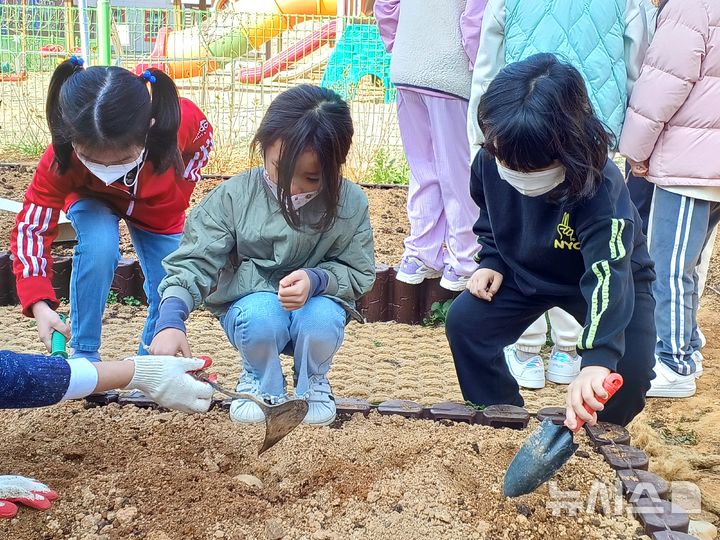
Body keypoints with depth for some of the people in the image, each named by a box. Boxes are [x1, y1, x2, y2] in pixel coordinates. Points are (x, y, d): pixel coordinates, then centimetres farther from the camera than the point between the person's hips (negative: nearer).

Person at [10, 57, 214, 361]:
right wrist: (39, 305, -43)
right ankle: (84, 355, -14)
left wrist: (177, 193, -13)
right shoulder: (60, 159, -38)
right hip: (93, 202, -2)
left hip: (159, 210, 2)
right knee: (99, 248, -33)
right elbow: (32, 226, -32)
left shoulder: (181, 121, -39)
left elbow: (203, 138, -13)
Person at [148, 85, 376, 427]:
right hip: (251, 306, -1)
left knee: (321, 319, -33)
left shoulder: (350, 203, -13)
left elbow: (359, 273, -6)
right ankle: (261, 383, 2)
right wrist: (170, 320, -35)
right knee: (262, 315, -35)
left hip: (318, 304, 1)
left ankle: (312, 383, 4)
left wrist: (316, 280, -28)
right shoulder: (234, 196, -15)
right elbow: (193, 261, -18)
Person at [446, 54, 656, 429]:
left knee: (629, 367, -23)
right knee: (465, 321, -14)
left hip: (605, 276, -4)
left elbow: (607, 278, -50)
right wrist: (491, 261, -13)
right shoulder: (490, 161, -23)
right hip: (523, 270, 4)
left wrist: (596, 361, -63)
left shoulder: (601, 188, -39)